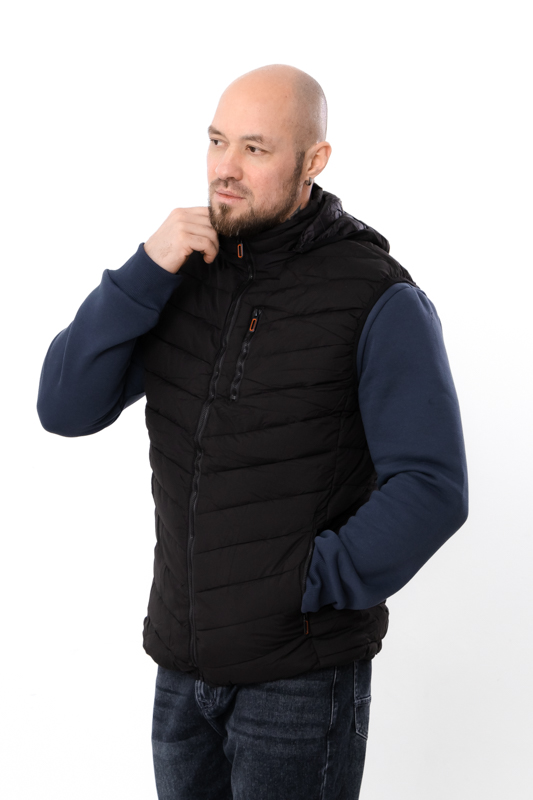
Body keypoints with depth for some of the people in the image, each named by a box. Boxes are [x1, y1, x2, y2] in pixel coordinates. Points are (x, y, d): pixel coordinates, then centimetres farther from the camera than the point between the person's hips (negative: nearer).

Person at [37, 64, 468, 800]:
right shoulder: (186, 272, 3)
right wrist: (145, 273, -16)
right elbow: (65, 409, -5)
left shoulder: (379, 300, -14)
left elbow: (432, 491, -17)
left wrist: (306, 590, -15)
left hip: (304, 673, -5)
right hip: (186, 662, 6)